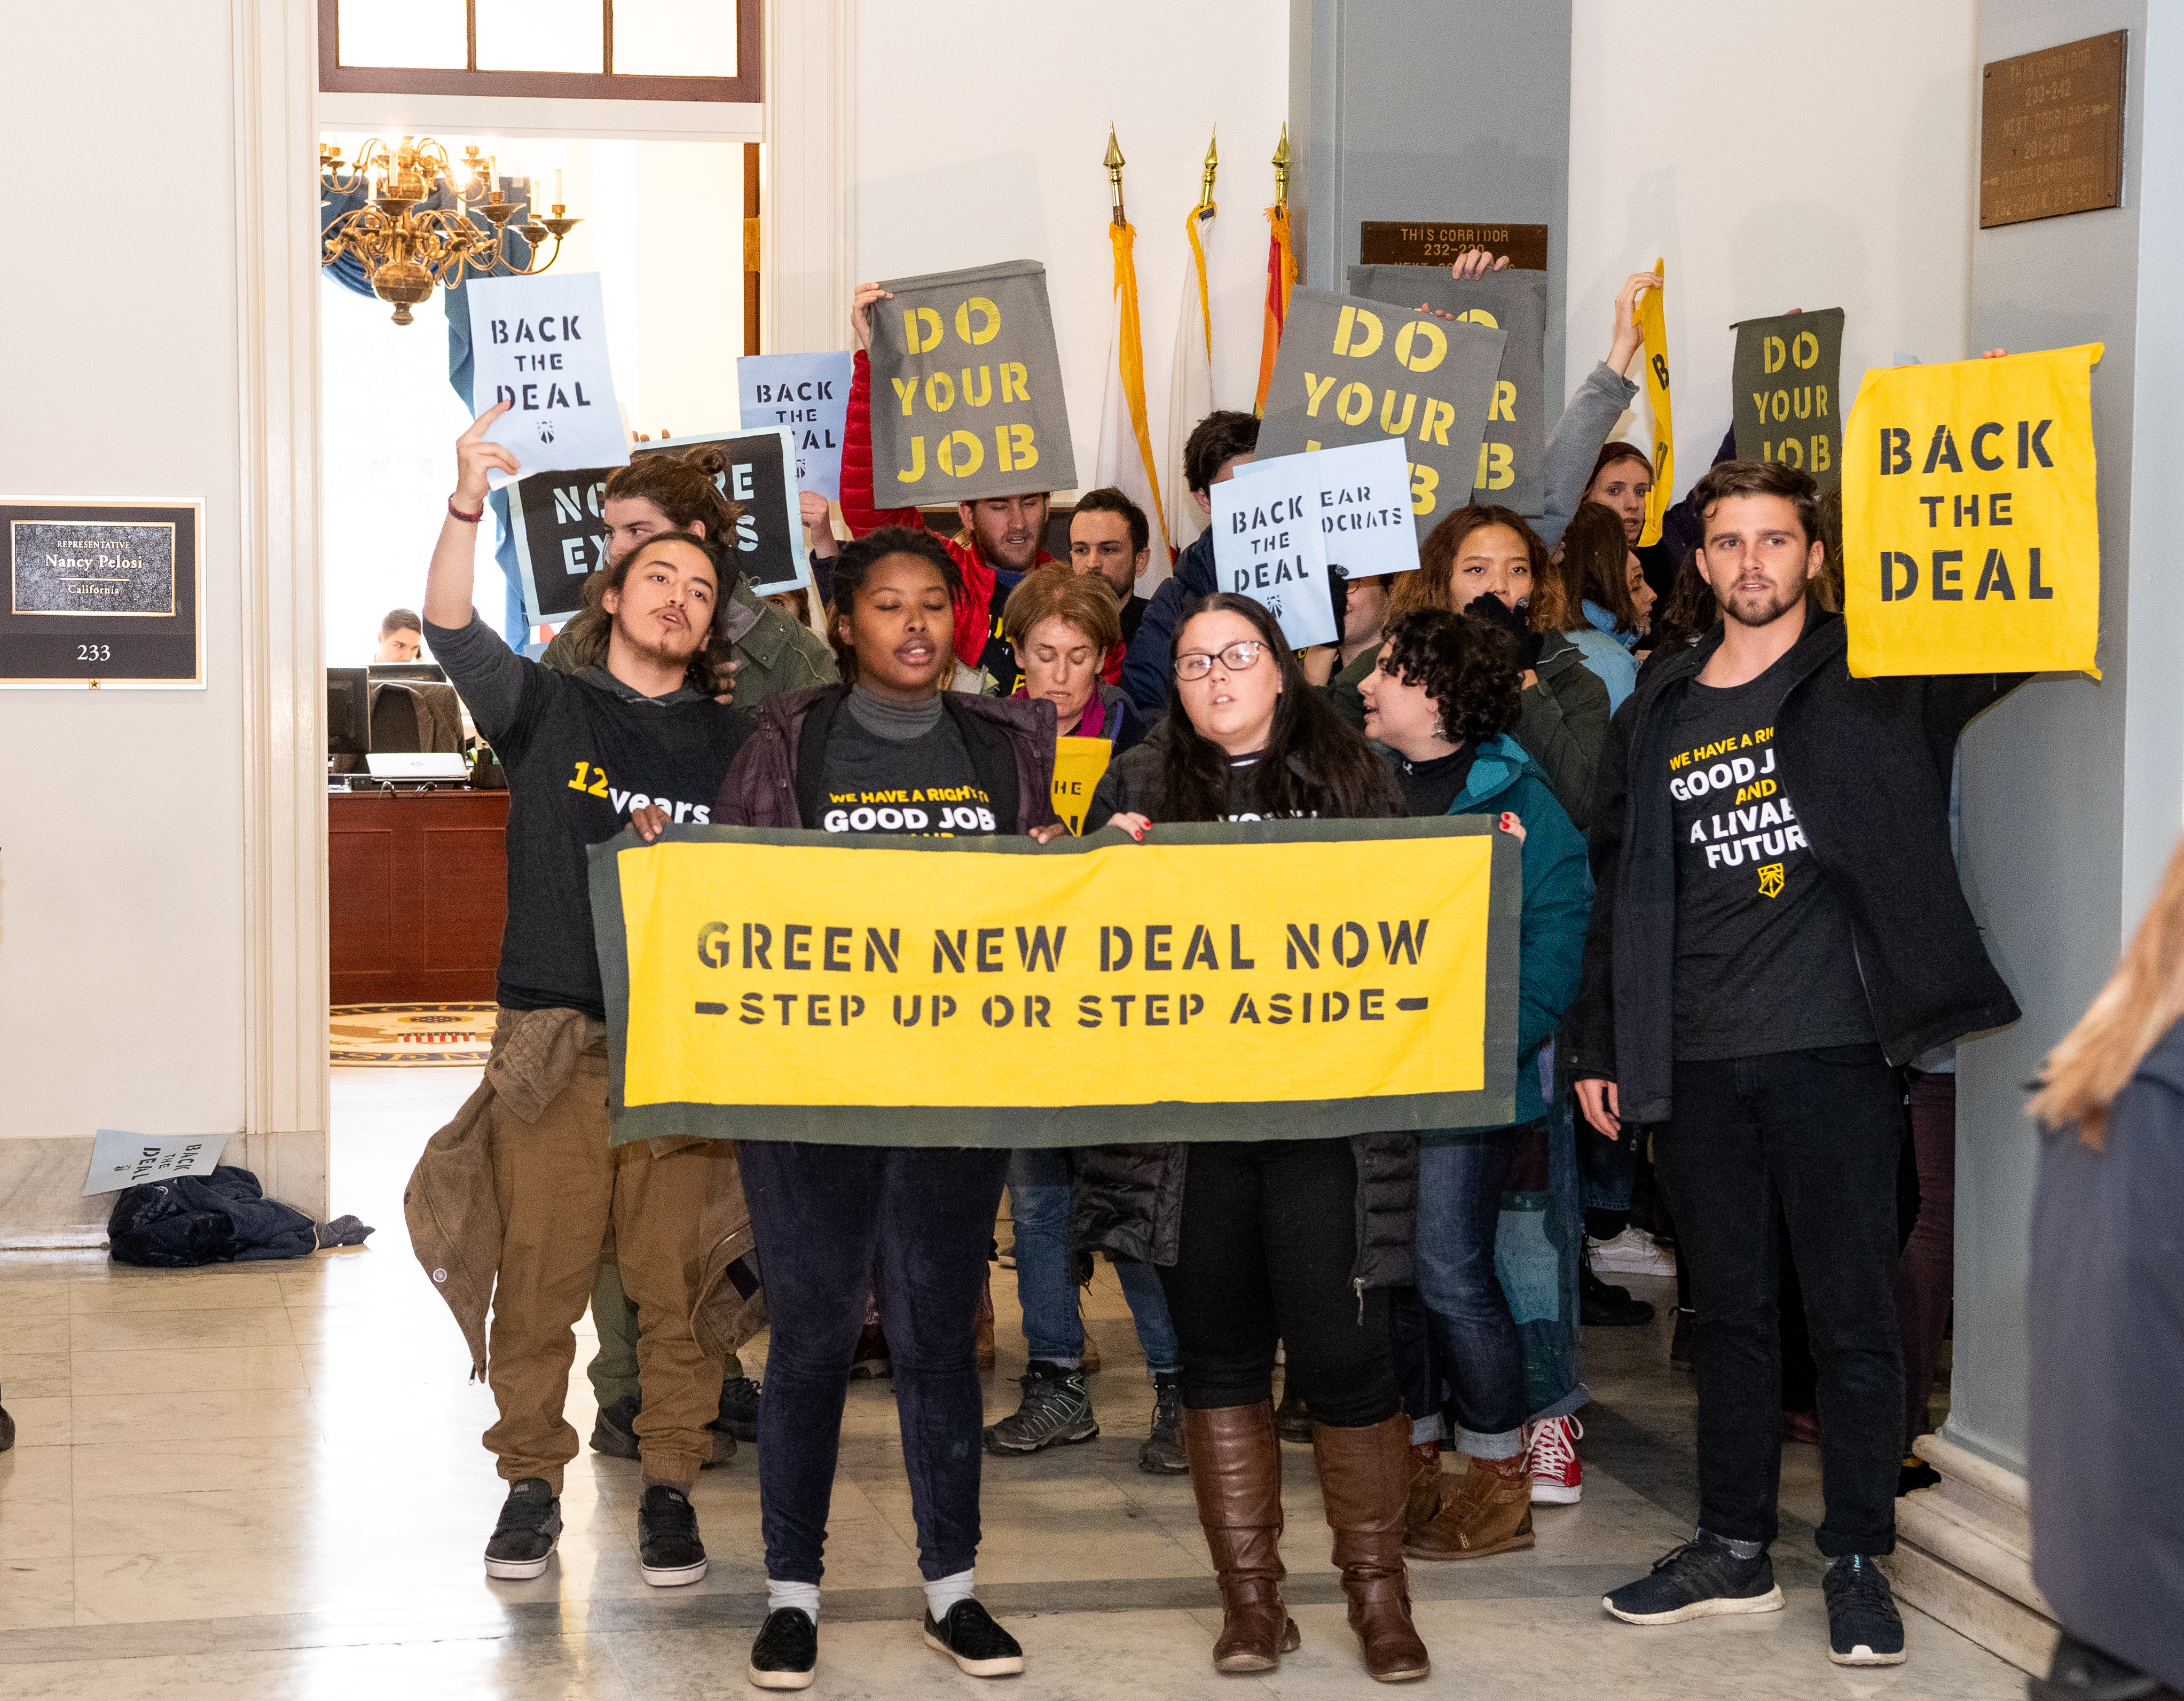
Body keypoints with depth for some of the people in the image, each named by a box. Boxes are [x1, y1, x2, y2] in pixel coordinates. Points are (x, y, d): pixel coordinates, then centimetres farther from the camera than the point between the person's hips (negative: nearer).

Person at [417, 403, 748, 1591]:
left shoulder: (731, 742, 13)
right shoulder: (546, 707, 7)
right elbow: (453, 632, -10)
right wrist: (467, 502, -24)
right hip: (553, 1039, -1)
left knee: (679, 1282, 1)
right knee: (539, 1278, 0)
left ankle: (670, 1484, 13)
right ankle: (531, 1481, 14)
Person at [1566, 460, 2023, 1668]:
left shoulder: (1876, 682, 2)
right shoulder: (1656, 715, 12)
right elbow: (1616, 889, 16)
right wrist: (1597, 1045, 12)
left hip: (1834, 1047, -3)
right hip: (1698, 1066, 4)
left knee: (1853, 1314, 2)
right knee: (1728, 1309, 12)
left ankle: (1858, 1565, 12)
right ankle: (1733, 1552, 22)